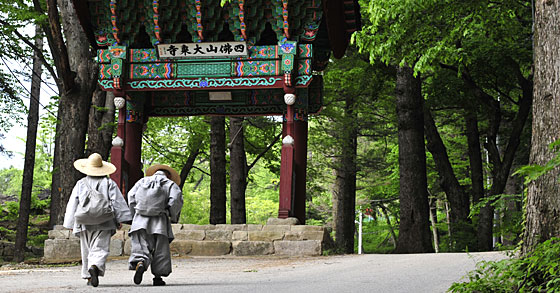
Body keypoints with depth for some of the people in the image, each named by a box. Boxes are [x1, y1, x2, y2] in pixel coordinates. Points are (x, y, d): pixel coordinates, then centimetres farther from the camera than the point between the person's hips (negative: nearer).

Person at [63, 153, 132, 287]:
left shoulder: (80, 184, 9)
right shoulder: (109, 183, 5)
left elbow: (72, 204, 9)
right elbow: (117, 202, -2)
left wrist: (71, 224, 14)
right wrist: (120, 219, -1)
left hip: (84, 223, 2)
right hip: (104, 223, -2)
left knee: (87, 250, 12)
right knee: (100, 248, -7)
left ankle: (89, 276, 15)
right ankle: (95, 266, -35)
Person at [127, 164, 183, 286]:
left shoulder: (142, 181, 17)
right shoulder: (170, 184, 10)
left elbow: (131, 196, 7)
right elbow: (176, 199, -7)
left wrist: (134, 214, 14)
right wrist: (174, 217, 5)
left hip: (140, 220, 1)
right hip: (159, 221, -1)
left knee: (140, 245, -2)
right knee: (160, 249, 7)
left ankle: (140, 263, -31)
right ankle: (158, 277, 8)